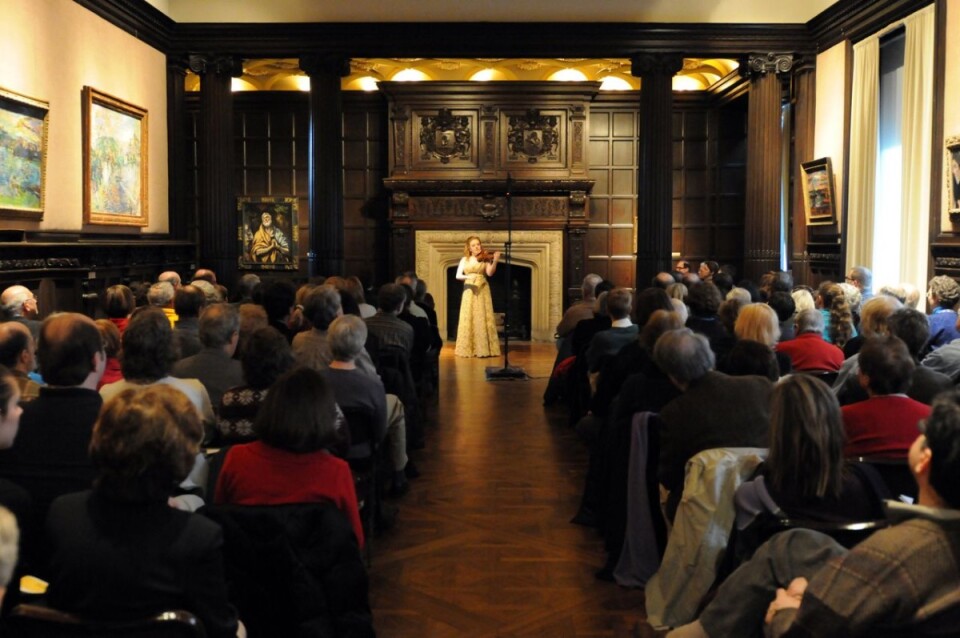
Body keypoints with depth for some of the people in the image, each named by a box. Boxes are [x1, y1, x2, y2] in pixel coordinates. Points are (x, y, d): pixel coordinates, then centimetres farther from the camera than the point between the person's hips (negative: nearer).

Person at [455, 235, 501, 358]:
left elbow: (490, 273, -11)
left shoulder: (484, 259, 4)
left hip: (482, 290, -1)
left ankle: (484, 348, -3)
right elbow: (458, 275, 0)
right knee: (468, 319, -1)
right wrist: (468, 277, -19)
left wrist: (495, 261, -27)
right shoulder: (465, 260, 8)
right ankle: (468, 349, 4)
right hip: (469, 290, 1)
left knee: (483, 318, -5)